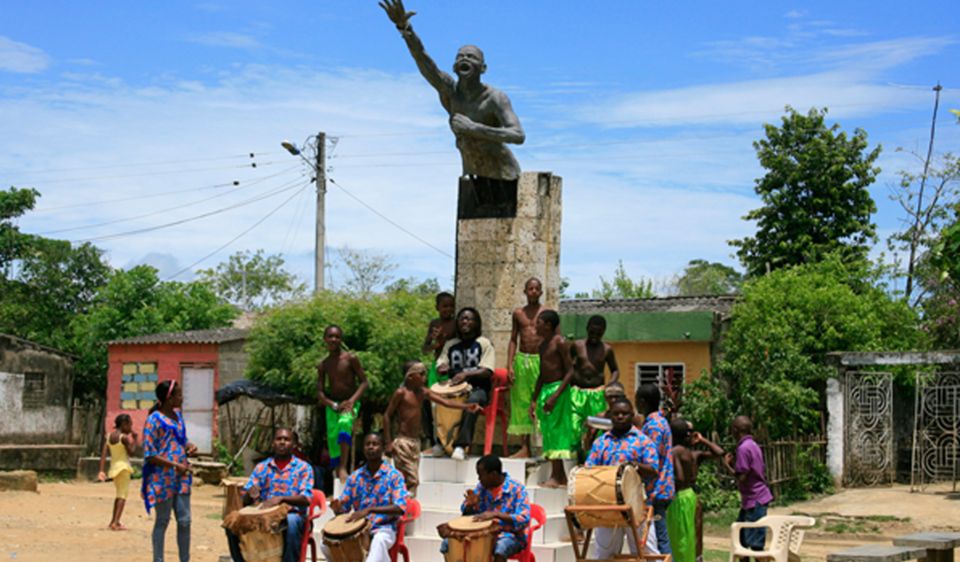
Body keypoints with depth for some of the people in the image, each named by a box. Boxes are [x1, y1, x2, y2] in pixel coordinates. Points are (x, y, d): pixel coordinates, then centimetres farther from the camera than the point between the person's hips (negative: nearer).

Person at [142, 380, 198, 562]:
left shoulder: (178, 415, 10)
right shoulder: (154, 420, -12)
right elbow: (150, 455, -14)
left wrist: (190, 446, 1)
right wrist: (175, 465, -19)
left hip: (181, 478, 7)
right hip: (163, 478, -6)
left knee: (184, 521, 7)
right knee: (162, 520, 3)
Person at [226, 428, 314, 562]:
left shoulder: (303, 468, 4)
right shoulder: (262, 468, 13)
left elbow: (306, 499, -10)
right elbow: (244, 501, 8)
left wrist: (281, 498, -28)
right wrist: (250, 493, -18)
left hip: (292, 514, -3)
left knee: (290, 522, -39)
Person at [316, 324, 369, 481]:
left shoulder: (351, 359, -6)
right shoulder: (323, 365, 4)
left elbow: (363, 382, -6)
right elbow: (320, 392, 3)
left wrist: (352, 400, -20)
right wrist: (333, 405, -15)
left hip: (350, 403, -4)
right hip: (332, 404, 4)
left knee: (344, 423, -32)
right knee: (332, 438, -4)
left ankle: (343, 468, -40)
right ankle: (338, 474, 9)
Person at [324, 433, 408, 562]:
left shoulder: (394, 476, -4)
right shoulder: (354, 477, 8)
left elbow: (400, 508, -17)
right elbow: (344, 507, 11)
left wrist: (370, 510, -29)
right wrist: (338, 509, -16)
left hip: (383, 529, -4)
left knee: (378, 541, -40)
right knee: (327, 544, -19)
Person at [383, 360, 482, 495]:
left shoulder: (423, 392, 8)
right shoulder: (401, 393, -10)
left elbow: (445, 402, 2)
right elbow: (387, 415, -8)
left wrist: (467, 407, -11)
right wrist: (388, 442, -11)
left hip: (415, 441, 7)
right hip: (402, 441, -7)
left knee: (412, 481, 8)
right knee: (411, 480, -11)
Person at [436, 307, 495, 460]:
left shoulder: (484, 343, 5)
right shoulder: (450, 345, 18)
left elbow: (487, 372, -7)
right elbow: (440, 367, 10)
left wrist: (466, 374, -24)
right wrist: (442, 368, -16)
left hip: (478, 389, -4)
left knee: (472, 401, -39)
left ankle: (461, 445, -43)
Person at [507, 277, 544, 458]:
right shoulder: (518, 313, 9)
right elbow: (513, 340, 10)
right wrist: (510, 365, 1)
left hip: (541, 361, -3)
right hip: (521, 360, 3)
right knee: (521, 404, 3)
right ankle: (524, 448, 7)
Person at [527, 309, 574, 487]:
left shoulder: (559, 342, -9)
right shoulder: (543, 345, 16)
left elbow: (570, 371, -14)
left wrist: (555, 396, -20)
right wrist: (533, 400, 20)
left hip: (558, 388, -9)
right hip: (544, 389, 9)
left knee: (555, 431, -9)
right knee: (548, 432, 8)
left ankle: (556, 477, -8)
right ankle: (560, 476, 13)